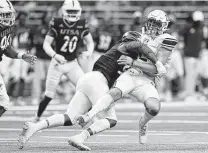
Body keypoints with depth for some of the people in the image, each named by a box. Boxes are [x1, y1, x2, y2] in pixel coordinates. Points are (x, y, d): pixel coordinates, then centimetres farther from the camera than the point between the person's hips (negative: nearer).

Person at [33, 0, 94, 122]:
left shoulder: (82, 25, -4)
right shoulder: (57, 24, -12)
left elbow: (90, 42, 7)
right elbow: (46, 44, -11)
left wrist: (89, 52, -15)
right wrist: (55, 55, -29)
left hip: (73, 64, 3)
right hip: (57, 63, -2)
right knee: (49, 96, -1)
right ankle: (37, 118, 18)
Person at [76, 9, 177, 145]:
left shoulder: (166, 41, -2)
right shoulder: (145, 36, 18)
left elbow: (156, 69, -10)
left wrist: (133, 63, -13)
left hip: (146, 82, -3)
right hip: (130, 75, 3)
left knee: (154, 108, -30)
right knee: (114, 93, -30)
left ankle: (143, 123, 6)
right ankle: (87, 116, -46)